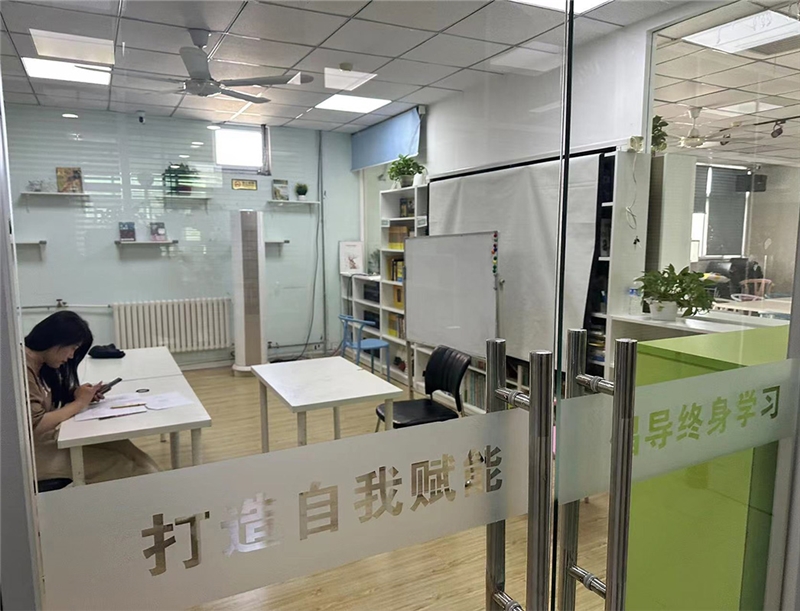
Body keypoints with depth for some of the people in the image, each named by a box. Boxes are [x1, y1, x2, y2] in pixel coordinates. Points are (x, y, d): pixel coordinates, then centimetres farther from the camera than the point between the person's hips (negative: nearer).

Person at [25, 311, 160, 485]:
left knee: (119, 447, -8)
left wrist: (83, 396, -4)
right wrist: (78, 403, -14)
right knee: (122, 466, -13)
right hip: (37, 452, -9)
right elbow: (35, 425, -26)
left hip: (51, 437, 9)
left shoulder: (41, 365, 9)